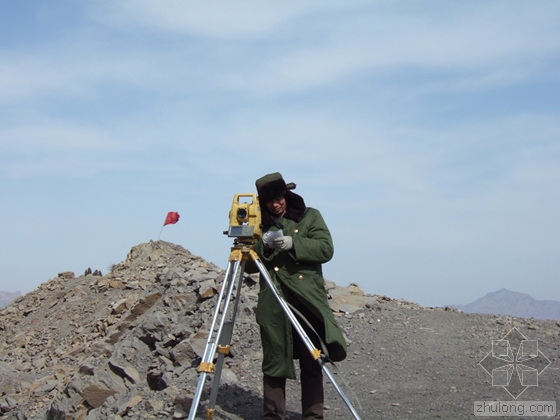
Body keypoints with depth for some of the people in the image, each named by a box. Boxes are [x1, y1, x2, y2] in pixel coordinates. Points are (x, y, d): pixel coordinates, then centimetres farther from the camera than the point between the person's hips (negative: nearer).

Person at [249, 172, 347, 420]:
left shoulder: (309, 216, 8)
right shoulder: (261, 223, 12)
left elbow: (326, 249, -4)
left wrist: (294, 243, -16)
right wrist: (263, 246, -11)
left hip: (307, 297, -1)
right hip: (273, 302, 1)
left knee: (312, 362, -1)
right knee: (274, 361, 1)